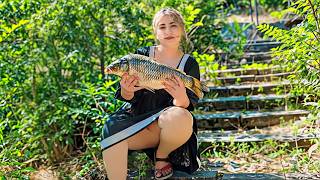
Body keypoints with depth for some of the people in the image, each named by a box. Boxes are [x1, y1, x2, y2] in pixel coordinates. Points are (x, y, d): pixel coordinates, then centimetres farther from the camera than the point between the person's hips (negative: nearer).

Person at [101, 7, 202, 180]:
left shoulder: (189, 63, 1)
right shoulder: (142, 54, 3)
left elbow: (189, 106, -7)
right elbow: (129, 98, 4)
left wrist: (182, 99, -31)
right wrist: (126, 91, -21)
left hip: (168, 122, 0)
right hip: (137, 117, 1)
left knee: (180, 117, -35)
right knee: (112, 128, -31)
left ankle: (161, 157, -4)